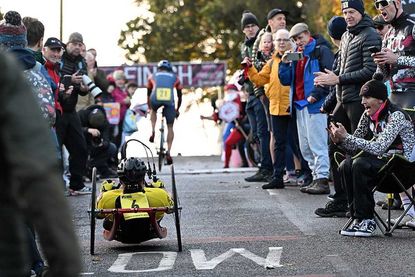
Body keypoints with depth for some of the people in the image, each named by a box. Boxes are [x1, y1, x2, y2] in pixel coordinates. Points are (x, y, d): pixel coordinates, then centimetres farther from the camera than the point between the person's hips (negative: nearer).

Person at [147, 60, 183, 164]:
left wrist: (149, 108, 50)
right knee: (170, 127, 15)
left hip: (155, 99, 0)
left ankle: (153, 131, 17)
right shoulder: (175, 78, 29)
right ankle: (168, 152, 4)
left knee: (153, 110, 37)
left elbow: (148, 94, 37)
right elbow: (179, 96, 33)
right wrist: (177, 110, 46)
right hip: (169, 101, 0)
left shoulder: (153, 76, 29)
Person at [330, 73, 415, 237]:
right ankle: (358, 218, -14)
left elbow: (379, 148, -28)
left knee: (360, 164, -30)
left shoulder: (396, 116, -18)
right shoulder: (368, 116, 6)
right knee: (345, 166, -18)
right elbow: (355, 145, 9)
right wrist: (339, 140, -13)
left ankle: (366, 219, -21)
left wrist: (346, 137, -29)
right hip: (383, 161, 7)